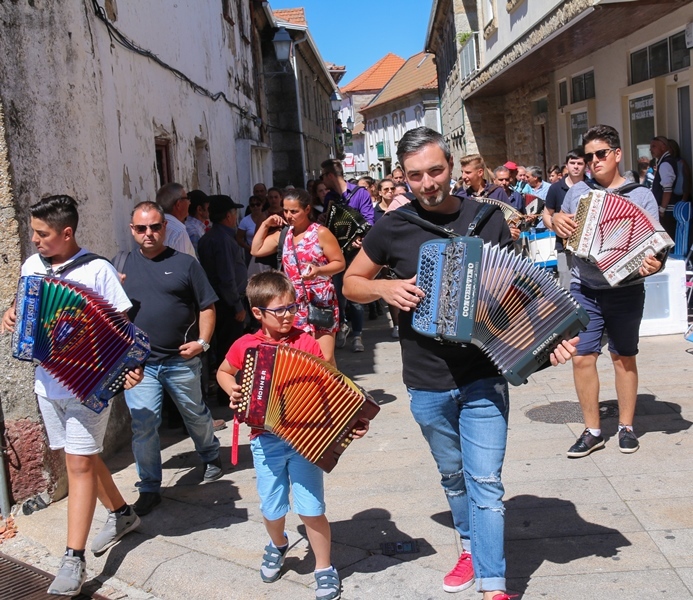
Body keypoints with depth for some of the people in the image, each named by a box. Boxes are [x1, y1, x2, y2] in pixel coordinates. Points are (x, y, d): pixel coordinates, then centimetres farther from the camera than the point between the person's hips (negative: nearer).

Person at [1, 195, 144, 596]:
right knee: (83, 457, 17)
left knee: (80, 464, -5)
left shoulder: (97, 270, -14)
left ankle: (74, 560, 1)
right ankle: (123, 514, 36)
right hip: (47, 383, 7)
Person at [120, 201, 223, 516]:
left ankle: (211, 457, 44)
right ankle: (149, 488, 14)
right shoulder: (121, 265, 4)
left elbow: (206, 307, 1)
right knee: (143, 425, -1)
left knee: (196, 414, 19)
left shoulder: (185, 263, -1)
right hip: (139, 362, 1)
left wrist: (202, 342, -11)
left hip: (181, 360, 0)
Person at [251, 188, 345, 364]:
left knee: (325, 357, -6)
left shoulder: (321, 233, -7)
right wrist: (265, 225, 10)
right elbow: (256, 250, 15)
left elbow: (340, 263, -7)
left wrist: (318, 270, -23)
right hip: (295, 303, 5)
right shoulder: (283, 234, 9)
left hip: (321, 302, -5)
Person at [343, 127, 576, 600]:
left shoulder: (488, 219, -3)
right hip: (427, 383, 2)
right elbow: (352, 282, 9)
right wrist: (385, 288, -13)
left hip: (483, 379, -1)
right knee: (453, 474, 19)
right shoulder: (393, 227, -3)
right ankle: (471, 547, 41)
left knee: (485, 481, -2)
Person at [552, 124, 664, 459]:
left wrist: (653, 264, -30)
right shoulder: (577, 192, 6)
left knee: (624, 357, 9)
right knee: (582, 358, -1)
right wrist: (556, 220, -5)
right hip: (584, 290, 2)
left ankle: (626, 427, 23)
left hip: (625, 290, -2)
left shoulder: (641, 195, -3)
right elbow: (559, 221, 20)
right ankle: (592, 431, 11)